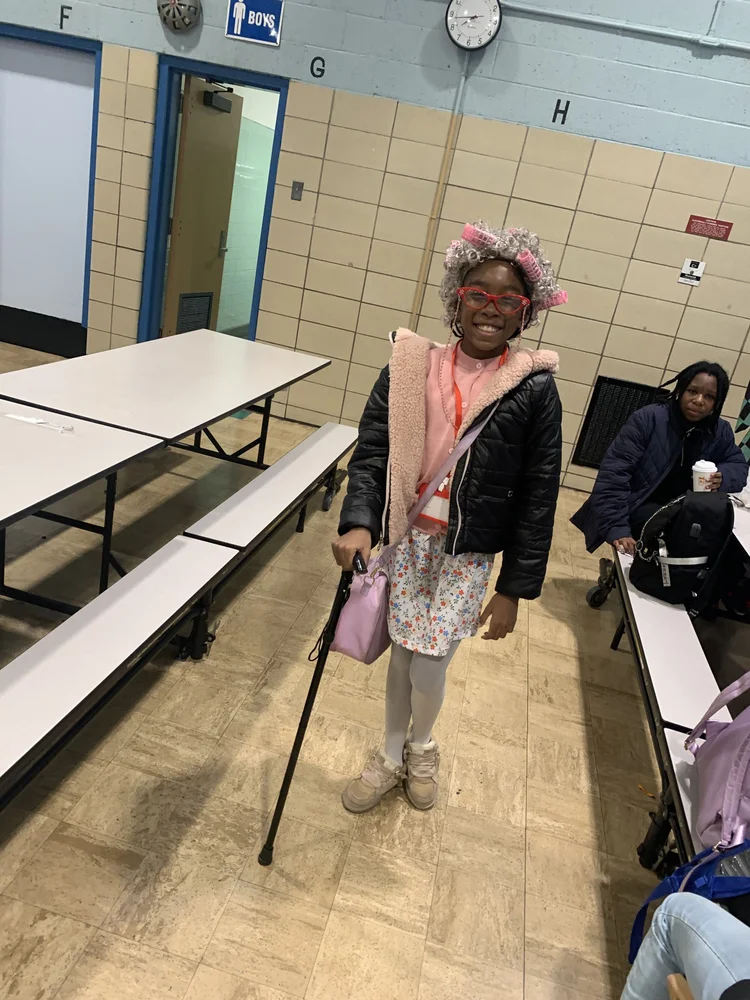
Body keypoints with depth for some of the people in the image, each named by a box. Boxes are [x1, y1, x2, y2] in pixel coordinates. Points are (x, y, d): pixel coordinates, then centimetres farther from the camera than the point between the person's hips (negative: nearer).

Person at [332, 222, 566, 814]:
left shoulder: (534, 389, -9)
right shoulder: (411, 366, -6)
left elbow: (538, 497, -5)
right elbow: (371, 452, -6)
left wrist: (515, 589, -5)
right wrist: (358, 523, -24)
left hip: (469, 555, -1)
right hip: (405, 539, 2)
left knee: (428, 669, -1)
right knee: (402, 656, 12)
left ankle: (422, 747, 36)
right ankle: (392, 756, 41)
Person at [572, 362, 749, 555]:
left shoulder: (720, 432, -1)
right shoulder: (648, 419, -18)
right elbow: (613, 474, -23)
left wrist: (723, 477, -17)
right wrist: (616, 529, -33)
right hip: (638, 508, -6)